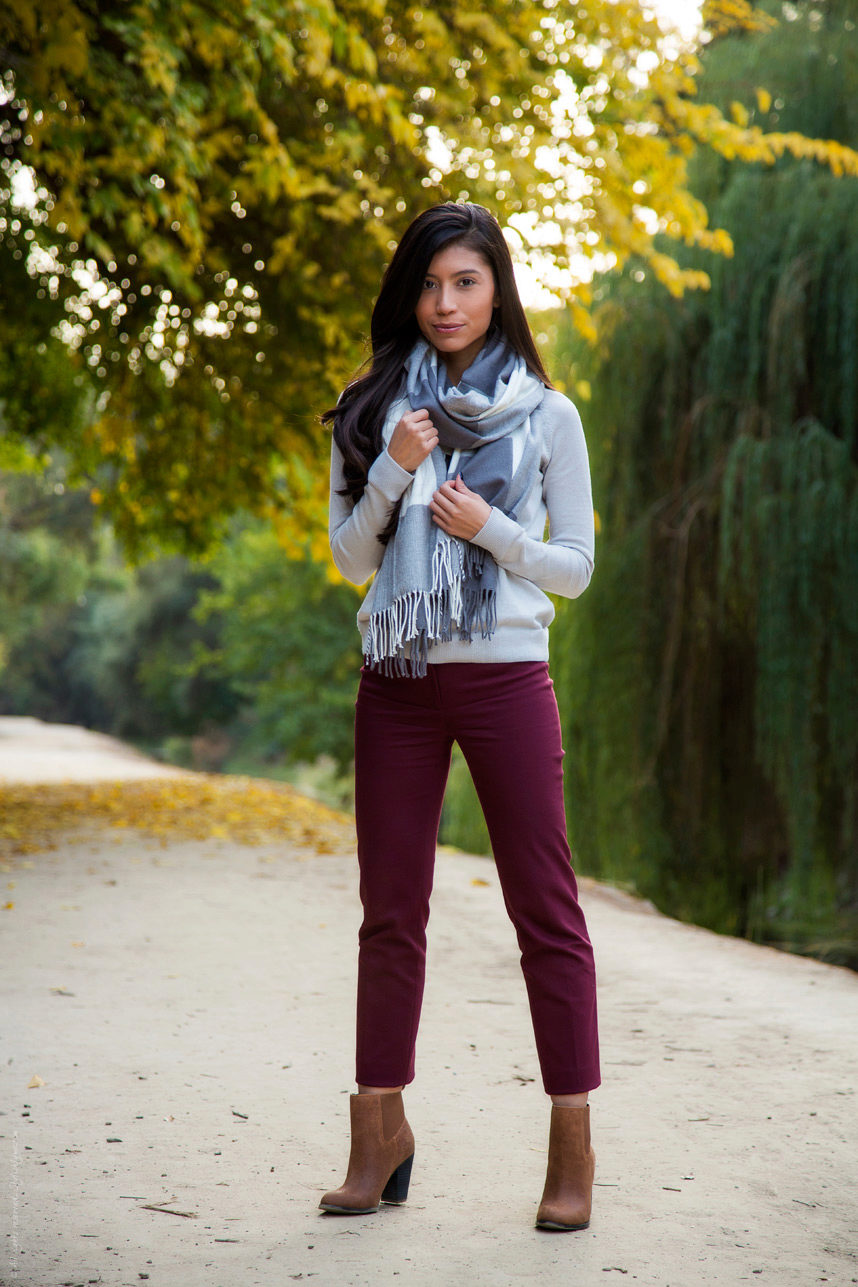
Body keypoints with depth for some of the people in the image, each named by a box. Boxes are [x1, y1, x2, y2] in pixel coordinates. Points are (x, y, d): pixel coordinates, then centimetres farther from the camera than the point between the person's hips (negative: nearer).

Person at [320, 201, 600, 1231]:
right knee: (390, 914, 6)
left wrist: (489, 527, -12)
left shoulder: (545, 414, 4)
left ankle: (572, 1149, 3)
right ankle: (379, 1136, 15)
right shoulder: (371, 412, 8)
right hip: (397, 683, 2)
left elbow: (575, 567, 3)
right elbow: (351, 561, 4)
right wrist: (393, 470, -11)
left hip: (504, 677, -2)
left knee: (545, 910, -3)